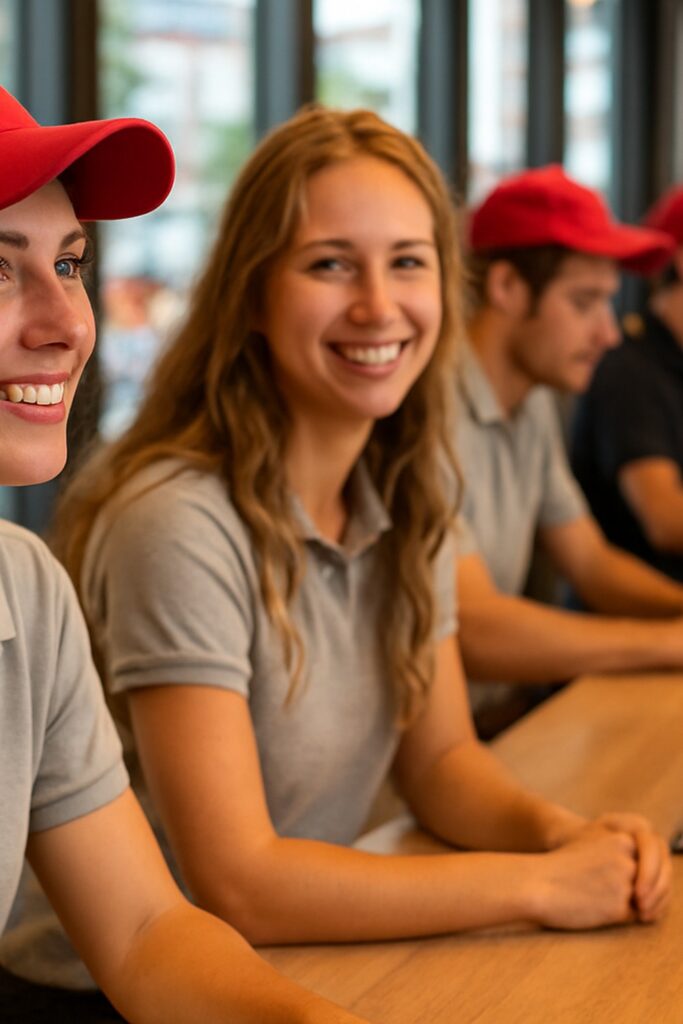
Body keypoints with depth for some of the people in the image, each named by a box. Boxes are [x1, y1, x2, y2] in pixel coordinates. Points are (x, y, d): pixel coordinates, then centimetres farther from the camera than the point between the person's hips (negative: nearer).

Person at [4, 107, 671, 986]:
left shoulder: (406, 496, 1)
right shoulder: (178, 523, -22)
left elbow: (439, 759, 7)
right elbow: (237, 887, -22)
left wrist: (556, 831, -12)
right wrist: (539, 883, -19)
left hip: (319, 955, 6)